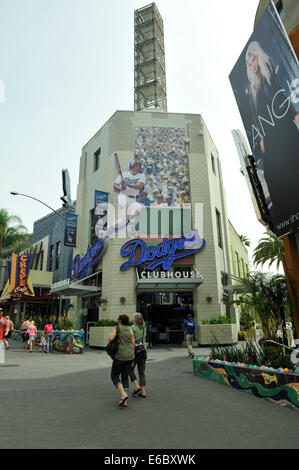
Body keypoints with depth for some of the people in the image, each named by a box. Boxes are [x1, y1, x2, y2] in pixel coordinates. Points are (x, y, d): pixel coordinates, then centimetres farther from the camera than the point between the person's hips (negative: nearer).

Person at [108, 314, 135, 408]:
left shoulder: (116, 328, -6)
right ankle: (125, 402, 9)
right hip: (129, 356, 5)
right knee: (125, 378, 13)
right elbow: (133, 344, 5)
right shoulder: (130, 330, 7)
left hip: (120, 356, -5)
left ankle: (123, 394, -8)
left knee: (114, 377, 11)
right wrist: (132, 359, 11)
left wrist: (110, 336, 3)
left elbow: (110, 339, -21)